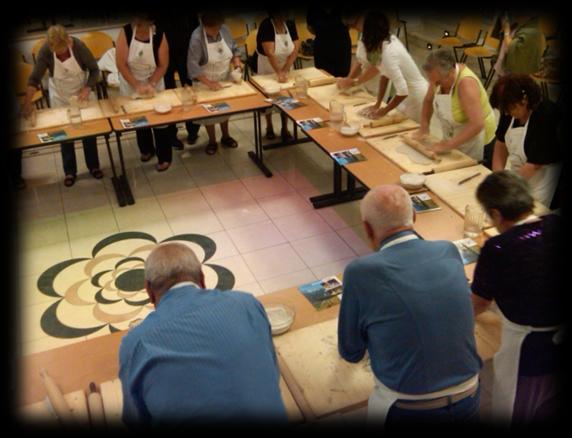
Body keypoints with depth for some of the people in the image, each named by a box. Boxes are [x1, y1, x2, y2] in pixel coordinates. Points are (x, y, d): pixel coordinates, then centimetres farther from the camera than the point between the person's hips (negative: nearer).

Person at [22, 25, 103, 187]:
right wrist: (27, 102, -30)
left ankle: (94, 166, 32)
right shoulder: (45, 51, -24)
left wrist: (87, 89, -26)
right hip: (60, 98, 0)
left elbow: (94, 70, -13)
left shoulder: (78, 46, -26)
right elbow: (34, 78, -20)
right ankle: (70, 171, 27)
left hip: (81, 95, 0)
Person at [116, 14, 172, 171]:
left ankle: (164, 156, 17)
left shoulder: (159, 35, -19)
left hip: (154, 83, -1)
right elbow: (121, 64, -19)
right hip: (131, 83, 1)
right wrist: (137, 85, -23)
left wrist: (151, 84, -21)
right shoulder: (125, 32, -20)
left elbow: (163, 65, -11)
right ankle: (146, 149, 37)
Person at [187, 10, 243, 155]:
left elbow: (233, 48, 7)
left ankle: (225, 137, 39)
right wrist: (209, 83, -35)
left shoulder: (224, 30, -10)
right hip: (206, 82, -5)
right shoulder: (197, 37, -26)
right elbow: (192, 65, -29)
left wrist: (236, 60, -13)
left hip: (225, 79, 5)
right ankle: (212, 141, 28)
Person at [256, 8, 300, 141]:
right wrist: (279, 72, -41)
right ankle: (269, 127, 28)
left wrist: (285, 70, -22)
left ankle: (285, 129, 20)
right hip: (267, 69, -4)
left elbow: (295, 48, -12)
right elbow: (270, 53, -33)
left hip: (286, 68, 4)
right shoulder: (266, 25, -24)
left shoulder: (290, 24, -9)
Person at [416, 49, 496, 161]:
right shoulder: (439, 75, -12)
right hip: (454, 139, 6)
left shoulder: (465, 83, -31)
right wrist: (424, 127, -5)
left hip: (476, 140, -6)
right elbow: (428, 100, 8)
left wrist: (448, 145, -37)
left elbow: (477, 124, -39)